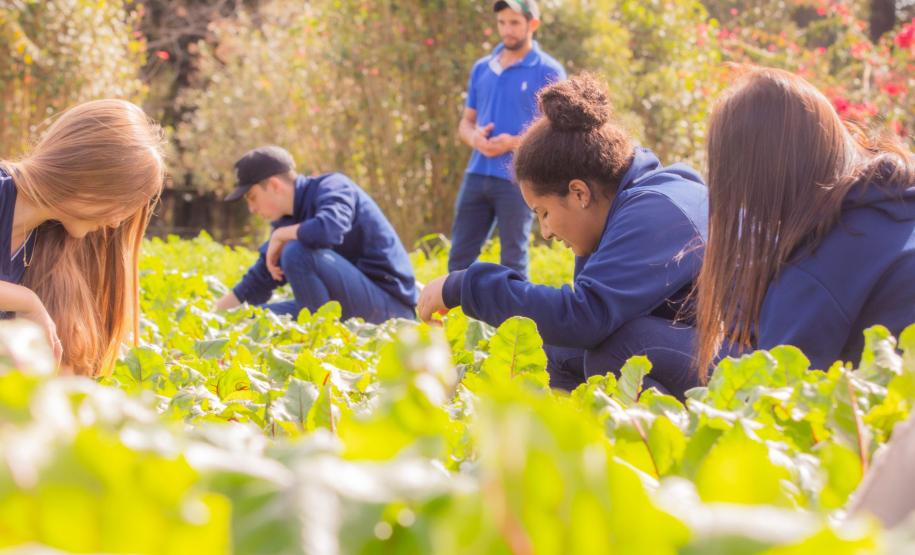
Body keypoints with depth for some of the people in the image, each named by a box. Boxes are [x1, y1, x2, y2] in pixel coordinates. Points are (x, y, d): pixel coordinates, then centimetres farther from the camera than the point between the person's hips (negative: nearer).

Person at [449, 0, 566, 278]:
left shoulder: (548, 72, -4)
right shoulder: (481, 68, 12)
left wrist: (515, 143, -18)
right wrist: (474, 137, -7)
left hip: (518, 179, -5)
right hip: (477, 174, 5)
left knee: (513, 261, 3)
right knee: (460, 256, 8)